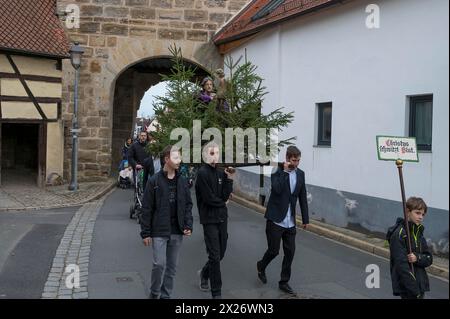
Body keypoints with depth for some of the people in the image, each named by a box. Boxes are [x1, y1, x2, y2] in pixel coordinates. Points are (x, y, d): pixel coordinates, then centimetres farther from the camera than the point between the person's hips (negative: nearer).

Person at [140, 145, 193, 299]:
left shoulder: (182, 181, 6)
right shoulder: (154, 181, -6)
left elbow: (188, 205, 11)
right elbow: (147, 209, -5)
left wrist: (188, 225, -1)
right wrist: (146, 233, -7)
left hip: (177, 232, 4)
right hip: (159, 231, -4)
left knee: (172, 266, 10)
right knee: (159, 264, -7)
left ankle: (166, 295, 24)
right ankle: (154, 294, 15)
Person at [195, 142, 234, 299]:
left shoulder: (221, 173, 7)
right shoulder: (202, 172, -12)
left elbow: (225, 195, -3)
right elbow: (209, 198, -16)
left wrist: (229, 179, -12)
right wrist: (222, 202, 0)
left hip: (222, 217, 6)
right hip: (209, 219, -6)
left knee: (221, 253, 14)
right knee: (215, 256, -3)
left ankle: (205, 273, 42)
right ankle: (216, 293, 9)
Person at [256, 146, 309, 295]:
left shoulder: (300, 174, 5)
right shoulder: (277, 171, -10)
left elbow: (302, 197, 10)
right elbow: (277, 189, -28)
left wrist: (305, 218, 9)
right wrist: (284, 171, -23)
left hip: (290, 221, 5)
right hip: (275, 219, -5)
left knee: (290, 252, 5)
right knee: (274, 250, 1)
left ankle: (284, 282, 18)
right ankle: (261, 266, 32)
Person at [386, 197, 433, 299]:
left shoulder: (418, 232, 11)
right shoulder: (399, 234, -15)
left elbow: (429, 259, 9)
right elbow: (401, 265, -19)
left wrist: (417, 258, -15)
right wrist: (416, 292, -19)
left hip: (420, 284, 8)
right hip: (407, 287, -8)